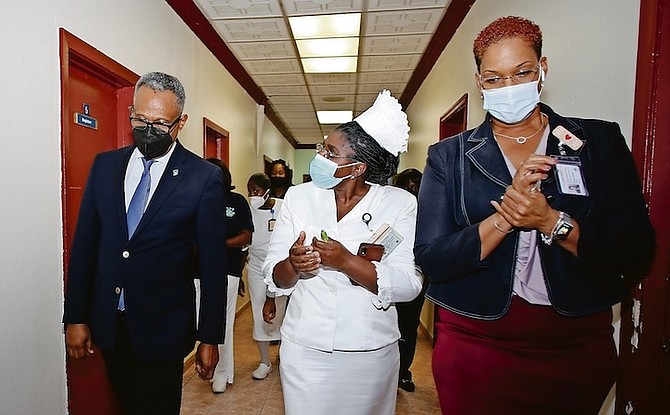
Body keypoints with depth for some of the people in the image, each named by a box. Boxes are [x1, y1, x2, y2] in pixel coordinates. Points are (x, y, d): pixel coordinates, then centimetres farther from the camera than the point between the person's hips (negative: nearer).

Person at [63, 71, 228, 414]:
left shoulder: (204, 178, -13)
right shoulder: (105, 165, 2)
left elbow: (213, 263, -11)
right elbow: (84, 242, 6)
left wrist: (210, 338, -8)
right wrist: (75, 317, 6)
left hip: (162, 328, -4)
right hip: (106, 323, 5)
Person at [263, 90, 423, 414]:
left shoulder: (400, 203, -8)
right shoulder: (298, 196, -2)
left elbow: (409, 285, -15)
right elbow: (273, 276, -3)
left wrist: (346, 262, -27)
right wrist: (293, 266, -25)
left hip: (371, 350, -1)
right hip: (305, 348, 2)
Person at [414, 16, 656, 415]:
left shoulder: (600, 141, 0)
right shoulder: (449, 155, -5)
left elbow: (638, 254, -5)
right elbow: (430, 259, -12)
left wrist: (551, 221, -20)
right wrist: (504, 216, -23)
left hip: (579, 342, 2)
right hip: (476, 342, -1)